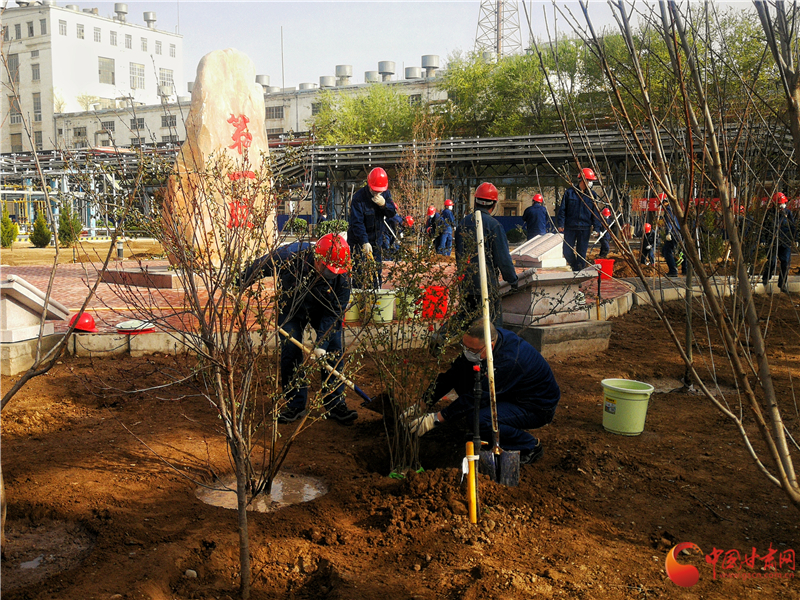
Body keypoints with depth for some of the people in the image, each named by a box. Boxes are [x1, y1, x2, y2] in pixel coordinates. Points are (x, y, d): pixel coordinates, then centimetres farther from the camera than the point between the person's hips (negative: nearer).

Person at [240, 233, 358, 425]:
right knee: (290, 352, -7)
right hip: (291, 307, 0)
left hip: (323, 310, 0)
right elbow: (259, 266, -18)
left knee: (333, 351, -9)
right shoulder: (291, 256, -36)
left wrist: (321, 343, -31)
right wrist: (241, 287, -6)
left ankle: (336, 404, 0)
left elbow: (334, 313, -24)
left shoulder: (342, 278, -31)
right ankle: (296, 405, 5)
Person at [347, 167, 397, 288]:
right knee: (360, 270, -7)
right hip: (359, 240, -5)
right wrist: (364, 242, -33)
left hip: (376, 238, 6)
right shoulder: (358, 197, -21)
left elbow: (392, 213, -3)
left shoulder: (386, 194, -2)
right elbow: (357, 222, -24)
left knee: (376, 268, 11)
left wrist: (384, 204, -24)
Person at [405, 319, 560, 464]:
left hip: (538, 408, -8)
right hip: (512, 394, 8)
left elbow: (477, 397, -33)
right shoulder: (476, 344, -12)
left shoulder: (509, 360, -36)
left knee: (479, 419, -31)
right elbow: (452, 374, -4)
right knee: (461, 373, -6)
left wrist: (435, 419, -31)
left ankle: (530, 447, -6)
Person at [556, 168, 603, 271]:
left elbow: (595, 213, 8)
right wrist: (560, 224, -6)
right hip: (570, 228, -1)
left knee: (582, 252, 2)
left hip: (585, 229, 1)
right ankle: (575, 267, 26)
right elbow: (562, 210, 2)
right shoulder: (569, 193, 1)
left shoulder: (592, 195, 7)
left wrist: (598, 226, -2)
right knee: (567, 252, 1)